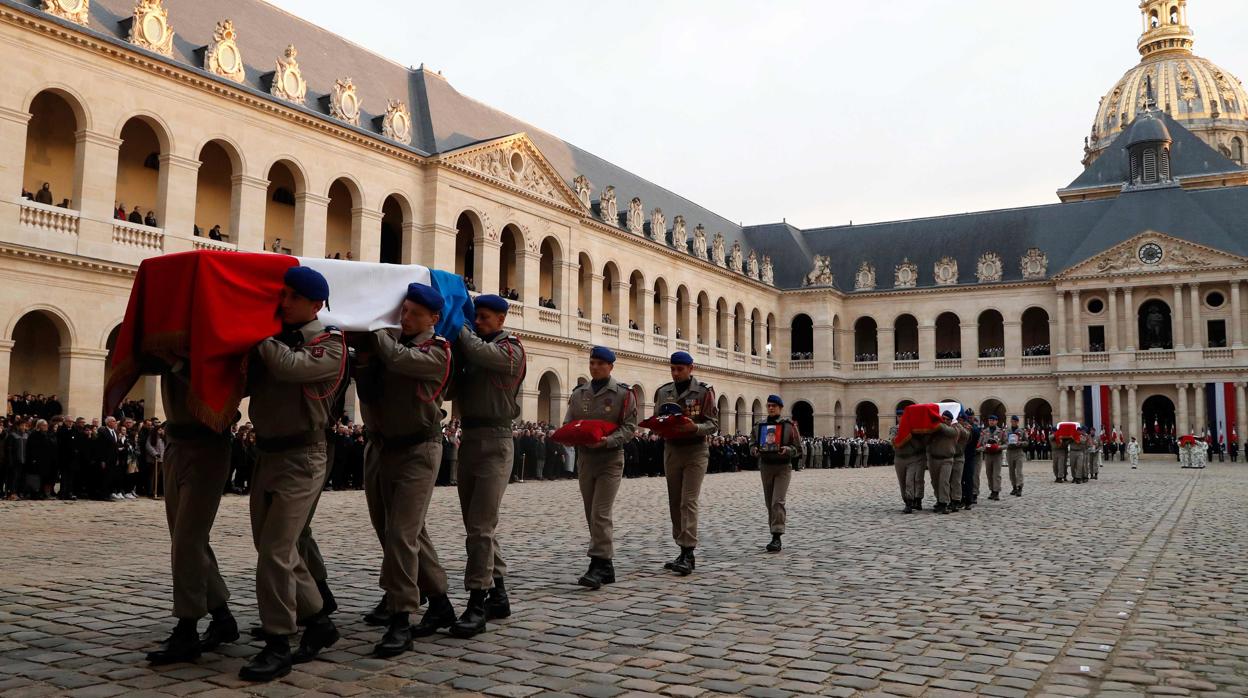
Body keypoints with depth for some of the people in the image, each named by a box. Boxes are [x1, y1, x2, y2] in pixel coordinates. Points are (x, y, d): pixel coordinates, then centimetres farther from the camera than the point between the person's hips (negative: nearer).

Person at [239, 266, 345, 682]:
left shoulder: (329, 343, -8)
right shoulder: (272, 336, 11)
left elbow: (291, 366, -26)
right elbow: (245, 382, 10)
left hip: (301, 459, -7)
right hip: (265, 453, 7)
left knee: (274, 552, -11)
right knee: (277, 550, 12)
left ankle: (277, 647, 0)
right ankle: (318, 621, 28)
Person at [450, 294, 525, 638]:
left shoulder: (511, 348, -3)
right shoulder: (471, 347, 16)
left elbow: (481, 353, -22)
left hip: (494, 440, -7)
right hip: (468, 437, 7)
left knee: (481, 526, -11)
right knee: (478, 524, 12)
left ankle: (478, 603, -8)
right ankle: (498, 594, 22)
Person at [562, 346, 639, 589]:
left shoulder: (623, 394, -3)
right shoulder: (578, 393, 12)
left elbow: (630, 426, -8)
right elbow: (568, 424, 13)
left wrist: (608, 440, -23)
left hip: (610, 459, -5)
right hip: (584, 458, 6)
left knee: (600, 514, -13)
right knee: (592, 516, 9)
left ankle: (598, 566, -10)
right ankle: (606, 566, 19)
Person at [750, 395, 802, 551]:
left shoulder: (789, 425, -2)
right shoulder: (759, 426, 9)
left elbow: (798, 449, -1)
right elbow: (752, 446, 16)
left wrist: (787, 449, -22)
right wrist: (754, 450, -7)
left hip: (783, 468, -4)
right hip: (765, 467, 5)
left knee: (777, 502, -15)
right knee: (769, 503, 10)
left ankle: (777, 538, -18)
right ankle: (775, 537, 20)